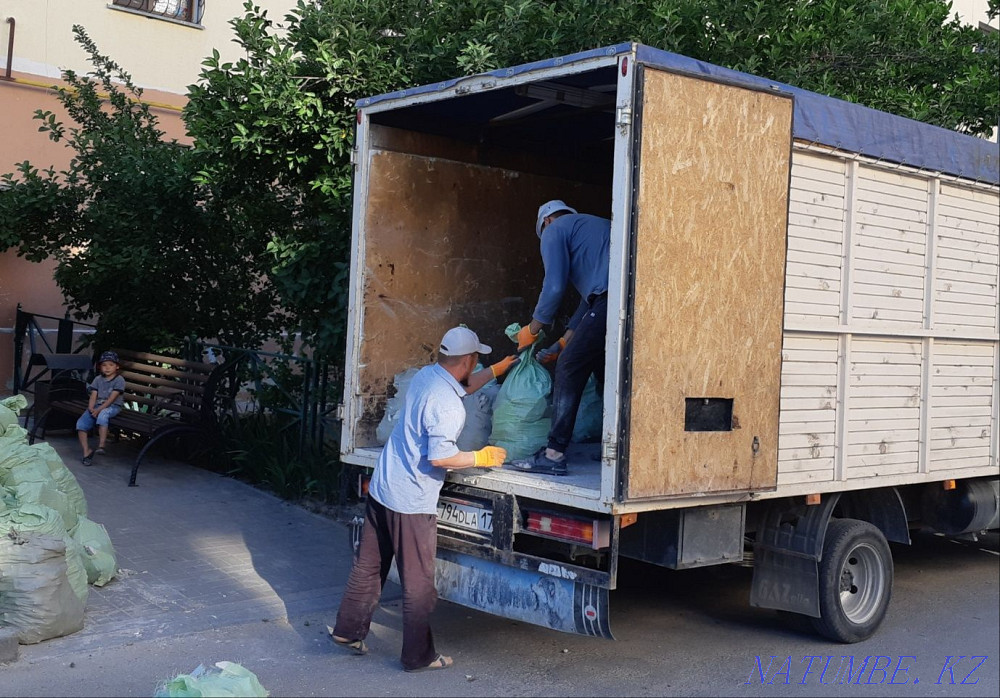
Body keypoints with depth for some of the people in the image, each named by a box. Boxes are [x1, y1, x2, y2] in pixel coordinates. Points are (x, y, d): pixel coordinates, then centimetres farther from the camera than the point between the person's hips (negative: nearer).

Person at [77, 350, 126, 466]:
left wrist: (99, 410, -20)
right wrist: (91, 408, -13)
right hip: (97, 406, 6)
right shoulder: (98, 379, 13)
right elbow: (93, 396, 6)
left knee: (103, 414, -40)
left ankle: (101, 446, -39)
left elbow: (112, 398, -13)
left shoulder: (119, 380, -5)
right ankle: (86, 451, -10)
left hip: (113, 406, -6)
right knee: (81, 423, -16)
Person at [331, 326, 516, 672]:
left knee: (368, 566, 19)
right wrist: (481, 458, -12)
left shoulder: (425, 375, 5)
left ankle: (348, 630, 31)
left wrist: (497, 369, 31)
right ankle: (418, 655, 16)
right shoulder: (446, 404, -23)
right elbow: (439, 457, -25)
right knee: (418, 583, 5)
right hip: (412, 502, -9)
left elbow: (463, 386, 25)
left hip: (381, 488, 9)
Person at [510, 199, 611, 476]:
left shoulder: (555, 229, 12)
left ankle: (554, 454, -3)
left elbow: (554, 287, 0)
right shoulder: (595, 225, 37)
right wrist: (562, 344, 35)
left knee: (570, 368, -1)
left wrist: (532, 330, 14)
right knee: (603, 371, 20)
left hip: (611, 300, -8)